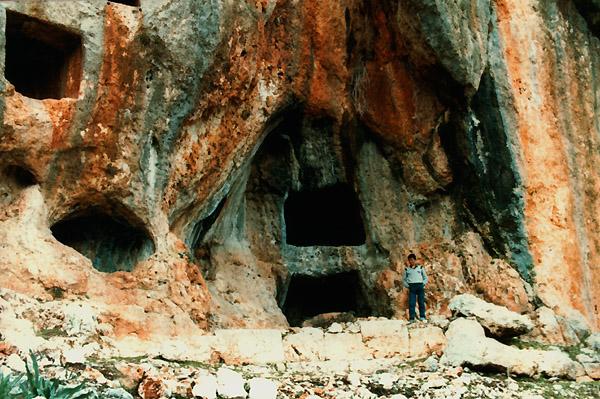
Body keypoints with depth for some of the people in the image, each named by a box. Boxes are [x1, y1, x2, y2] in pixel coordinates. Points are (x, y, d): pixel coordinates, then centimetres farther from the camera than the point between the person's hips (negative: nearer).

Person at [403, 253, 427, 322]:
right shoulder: (407, 269, 13)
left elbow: (425, 278, 17)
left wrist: (423, 284, 0)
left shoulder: (420, 268, 12)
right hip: (411, 287, 0)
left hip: (420, 286, 0)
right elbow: (404, 280, 19)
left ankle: (423, 317, 0)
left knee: (421, 302, -4)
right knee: (411, 303, -8)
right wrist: (407, 285, 2)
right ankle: (411, 318, -10)